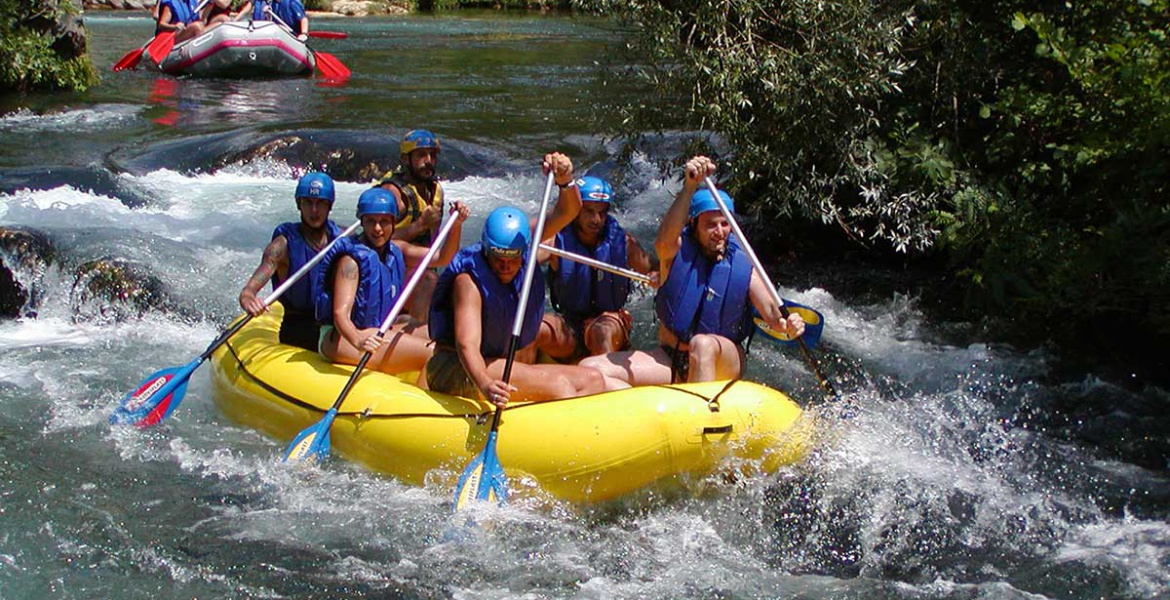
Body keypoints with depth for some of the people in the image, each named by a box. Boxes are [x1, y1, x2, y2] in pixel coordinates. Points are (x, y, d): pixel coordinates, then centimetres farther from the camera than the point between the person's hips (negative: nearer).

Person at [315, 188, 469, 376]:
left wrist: (456, 225, -8)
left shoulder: (396, 251, 10)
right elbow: (340, 313, -26)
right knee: (430, 353, -25)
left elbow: (441, 258, 9)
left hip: (378, 331, 10)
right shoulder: (351, 259, -15)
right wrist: (358, 341, -46)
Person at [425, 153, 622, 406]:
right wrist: (485, 384, -53)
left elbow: (567, 212, -8)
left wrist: (565, 181, -32)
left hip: (515, 371, 8)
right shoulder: (469, 279, -21)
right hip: (460, 374, -8)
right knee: (555, 383, -29)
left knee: (593, 380, -9)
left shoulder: (523, 243, -1)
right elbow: (466, 344, -32)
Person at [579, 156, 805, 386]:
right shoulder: (678, 253, -3)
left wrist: (787, 326, -36)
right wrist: (690, 187, -42)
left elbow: (771, 312, -10)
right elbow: (665, 239, -28)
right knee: (590, 369, -19)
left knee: (703, 344, -39)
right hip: (670, 362, 2)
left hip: (722, 364, -2)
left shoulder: (743, 267, -2)